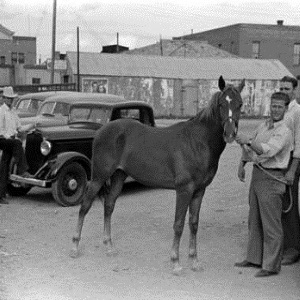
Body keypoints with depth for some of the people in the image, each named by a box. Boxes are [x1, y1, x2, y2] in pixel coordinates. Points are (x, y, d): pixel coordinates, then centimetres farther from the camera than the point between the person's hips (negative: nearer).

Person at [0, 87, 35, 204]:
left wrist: (32, 125, 5)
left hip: (11, 141, 6)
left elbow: (20, 128, 18)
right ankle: (22, 170, -34)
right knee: (18, 143, -34)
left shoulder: (13, 112, 18)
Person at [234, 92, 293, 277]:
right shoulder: (263, 126, 11)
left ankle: (272, 266, 6)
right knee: (255, 221, 16)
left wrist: (248, 140, -33)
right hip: (257, 174, 9)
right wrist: (242, 164, 19)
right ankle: (254, 258, 28)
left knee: (271, 224, -3)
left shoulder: (284, 132, -14)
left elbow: (268, 150, -30)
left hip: (271, 179, -9)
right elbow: (250, 147, 24)